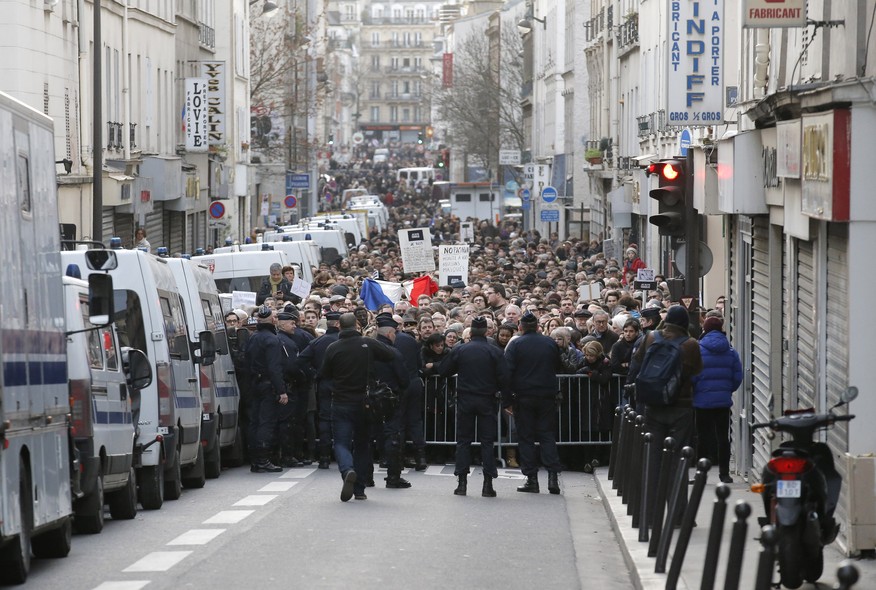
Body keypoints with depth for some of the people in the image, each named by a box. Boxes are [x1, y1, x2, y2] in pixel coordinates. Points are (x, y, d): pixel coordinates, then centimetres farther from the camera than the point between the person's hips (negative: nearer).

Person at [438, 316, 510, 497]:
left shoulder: (459, 350, -3)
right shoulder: (494, 351, -6)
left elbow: (443, 371, 4)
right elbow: (504, 378, -8)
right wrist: (506, 399, 3)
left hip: (465, 400, 1)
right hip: (487, 401, -1)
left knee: (463, 440, 8)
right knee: (487, 441, 3)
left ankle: (462, 483, 4)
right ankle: (488, 484, -1)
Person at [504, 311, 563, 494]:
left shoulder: (515, 344, -5)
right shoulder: (550, 343, 4)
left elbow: (507, 372, -10)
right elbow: (558, 368, 16)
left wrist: (506, 401, -8)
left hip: (523, 397, -2)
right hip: (547, 396, 2)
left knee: (526, 436, 4)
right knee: (547, 434, 7)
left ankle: (531, 478, 1)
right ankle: (553, 475, -6)